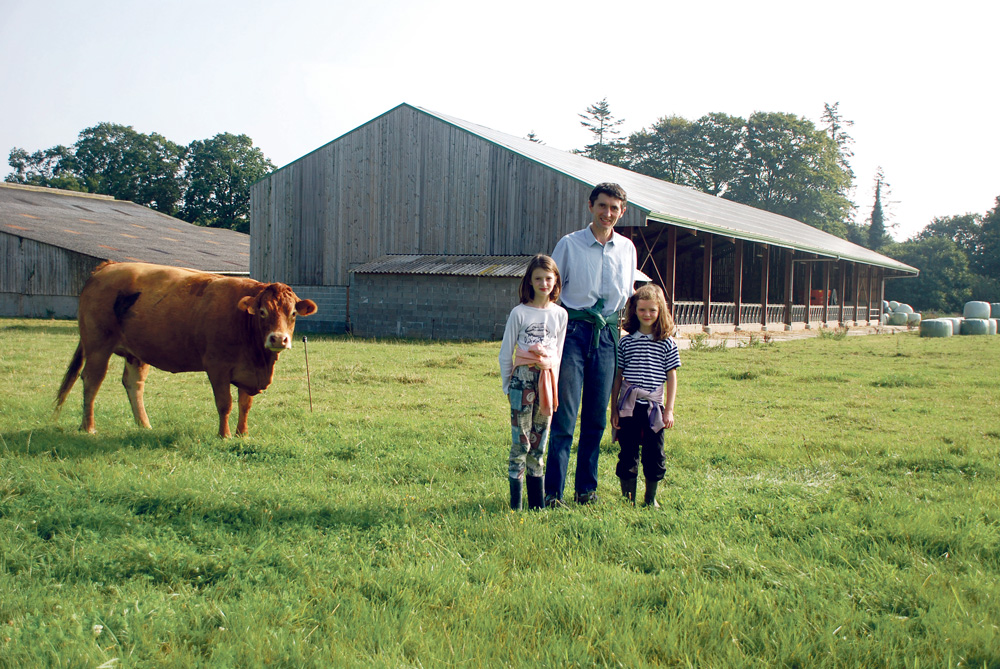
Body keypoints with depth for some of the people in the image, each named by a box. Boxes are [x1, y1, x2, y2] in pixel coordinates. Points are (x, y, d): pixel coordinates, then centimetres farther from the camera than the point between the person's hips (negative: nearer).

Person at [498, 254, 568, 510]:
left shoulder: (560, 314, 8)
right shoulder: (519, 312, 0)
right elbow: (505, 353, 5)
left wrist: (552, 382, 11)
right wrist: (507, 386, 5)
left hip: (547, 380, 3)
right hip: (523, 377, -3)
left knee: (539, 442, 8)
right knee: (521, 441, -4)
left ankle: (537, 503, 15)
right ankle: (515, 504, 1)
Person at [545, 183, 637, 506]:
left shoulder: (627, 249, 10)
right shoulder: (569, 244, -1)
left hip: (607, 334, 4)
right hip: (572, 330, -3)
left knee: (597, 415, 7)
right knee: (564, 413, -7)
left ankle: (587, 488, 18)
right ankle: (553, 491, -3)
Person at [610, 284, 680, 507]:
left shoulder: (667, 343, 2)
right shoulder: (626, 342, 4)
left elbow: (672, 377, 3)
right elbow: (618, 376, 7)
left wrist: (669, 409, -2)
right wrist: (614, 408, 5)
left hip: (654, 407, 0)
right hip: (628, 408, 0)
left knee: (654, 454, 5)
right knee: (627, 453, 4)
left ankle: (651, 498, 20)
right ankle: (627, 498, 14)